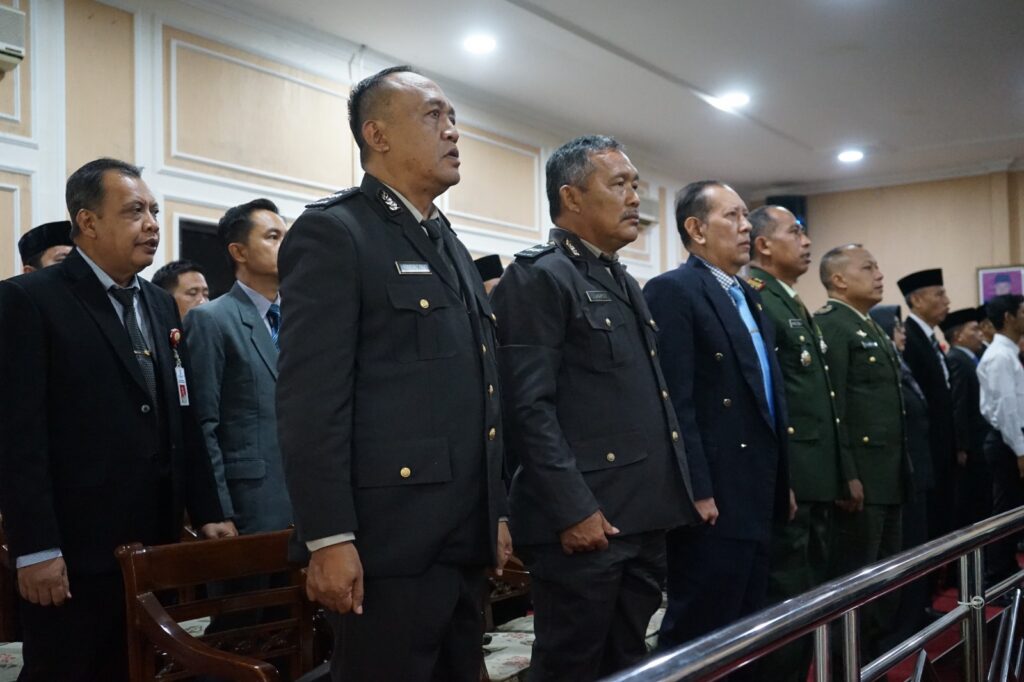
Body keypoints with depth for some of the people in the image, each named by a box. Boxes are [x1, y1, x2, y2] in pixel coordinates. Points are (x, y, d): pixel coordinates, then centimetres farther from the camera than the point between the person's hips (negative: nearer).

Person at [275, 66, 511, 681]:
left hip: (468, 540, 8)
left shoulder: (452, 246, 18)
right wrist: (330, 539, -19)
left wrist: (499, 512, 17)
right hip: (391, 541, -8)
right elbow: (311, 400, -15)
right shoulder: (332, 232, -7)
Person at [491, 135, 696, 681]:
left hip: (642, 519, 9)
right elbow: (529, 408, -17)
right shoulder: (536, 278, -10)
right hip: (584, 521, -8)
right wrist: (574, 510, -21)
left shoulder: (625, 283, 19)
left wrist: (666, 498, 16)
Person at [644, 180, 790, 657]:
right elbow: (675, 401, -18)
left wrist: (782, 483, 17)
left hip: (757, 497, 9)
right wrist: (696, 492, -21)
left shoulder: (750, 299, 19)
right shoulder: (672, 291, -10)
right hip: (712, 499, -9)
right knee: (698, 635, -2)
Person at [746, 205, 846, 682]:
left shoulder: (795, 305, 20)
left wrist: (840, 473, 18)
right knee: (786, 602, -3)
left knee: (812, 601, 15)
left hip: (816, 479, 10)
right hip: (787, 479, -10)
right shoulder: (753, 298, -11)